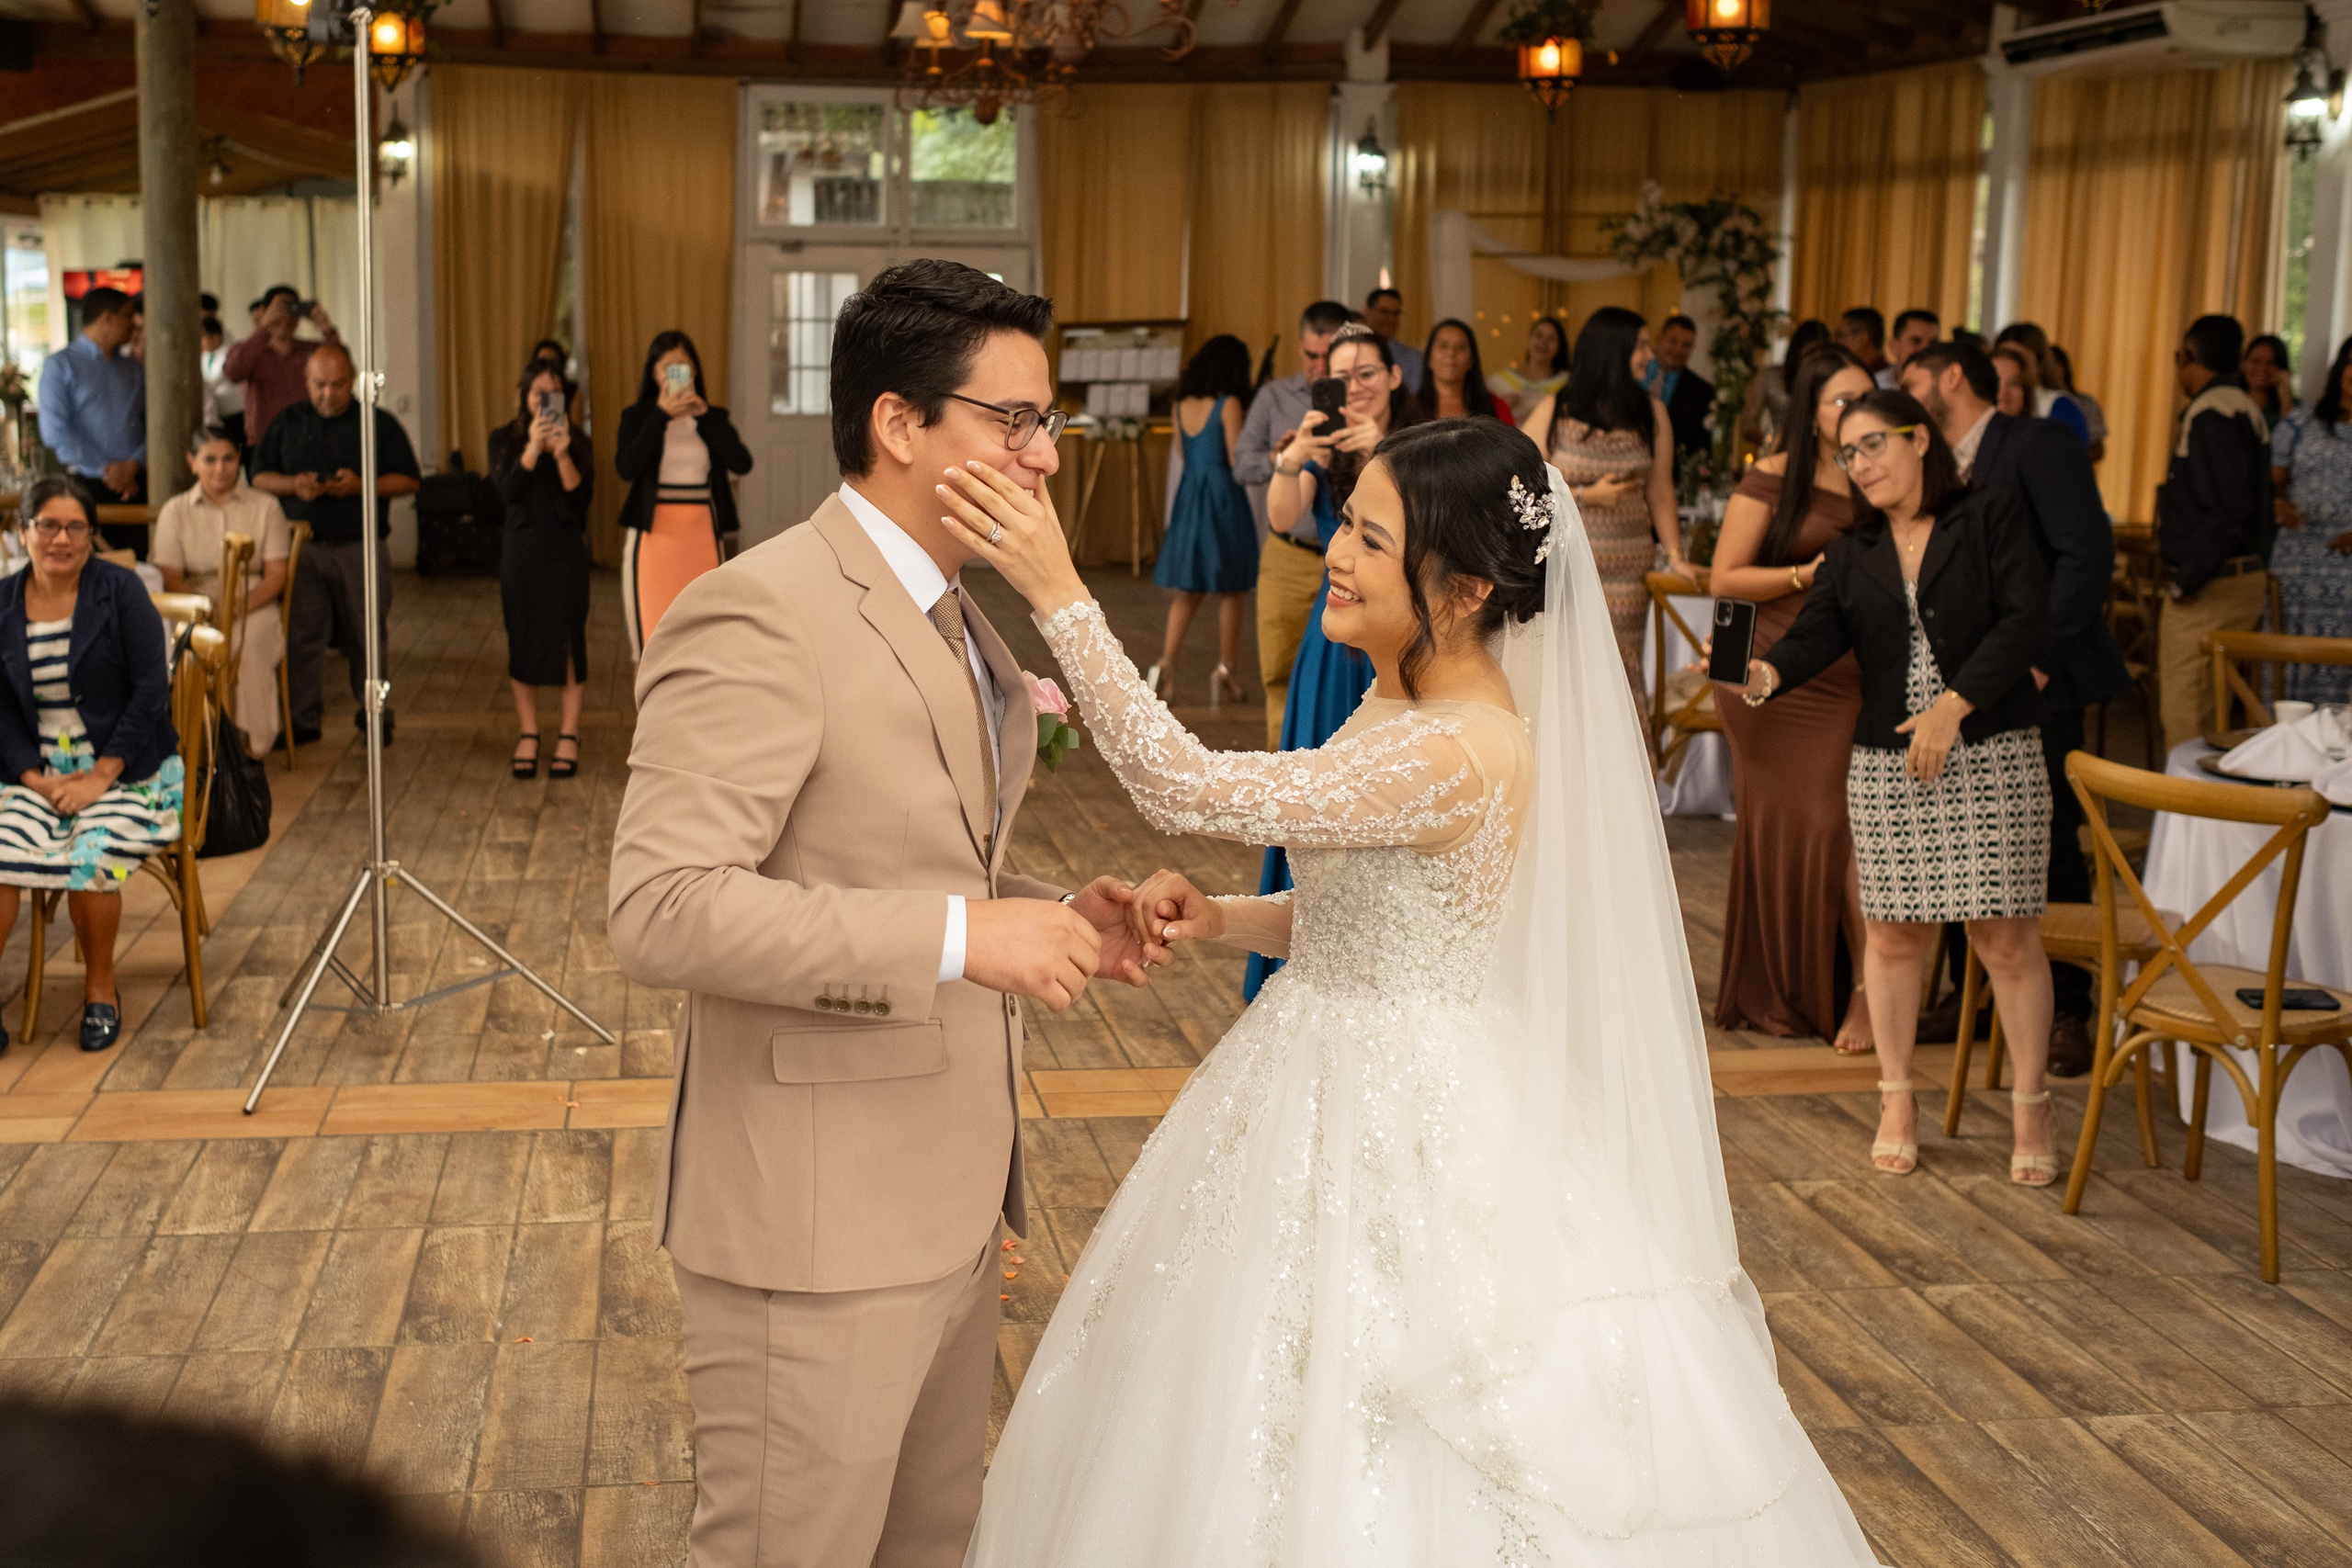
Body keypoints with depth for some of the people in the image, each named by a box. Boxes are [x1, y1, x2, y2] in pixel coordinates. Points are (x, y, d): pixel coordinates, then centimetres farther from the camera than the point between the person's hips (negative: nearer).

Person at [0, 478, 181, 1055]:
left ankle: (100, 986, -3)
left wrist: (101, 775, -14)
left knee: (91, 857, -28)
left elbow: (151, 691, -7)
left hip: (124, 767, -3)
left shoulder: (121, 590, -3)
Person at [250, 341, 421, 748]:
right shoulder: (287, 423, 12)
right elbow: (258, 476, 12)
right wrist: (293, 485, -9)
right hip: (301, 547, 2)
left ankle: (372, 712, 15)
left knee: (367, 636, 1)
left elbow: (409, 480, 3)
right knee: (300, 635, -1)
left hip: (361, 548, -2)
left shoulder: (379, 423, 6)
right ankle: (303, 718, 8)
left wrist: (361, 485, -14)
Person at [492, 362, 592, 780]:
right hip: (521, 548, 0)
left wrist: (562, 454, -20)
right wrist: (533, 448, -21)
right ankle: (527, 734, 12)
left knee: (569, 639, -2)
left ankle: (569, 735, 6)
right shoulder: (505, 439, 3)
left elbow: (582, 496, -7)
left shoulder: (576, 440, 3)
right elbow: (508, 492, -12)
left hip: (566, 549, 0)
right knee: (522, 640, 3)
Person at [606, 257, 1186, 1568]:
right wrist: (958, 937, -29)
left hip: (951, 1201, 9)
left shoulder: (955, 615, 12)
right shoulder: (762, 615, -19)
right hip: (815, 1223, -9)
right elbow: (661, 910, -27)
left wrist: (1054, 917, 1)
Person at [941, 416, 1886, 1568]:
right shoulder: (1399, 705, 4)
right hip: (1339, 1093, 9)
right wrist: (1220, 920, -2)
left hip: (1405, 1136, -9)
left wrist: (1059, 595, -30)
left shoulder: (1454, 760, -27)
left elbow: (1185, 788, -32)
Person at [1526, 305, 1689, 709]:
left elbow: (1660, 491, 9)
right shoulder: (1554, 412, 0)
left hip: (1626, 569, 2)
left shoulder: (1652, 413, 7)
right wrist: (1585, 496, -11)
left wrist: (1675, 554, -1)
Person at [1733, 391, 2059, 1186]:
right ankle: (1897, 1100, 20)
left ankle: (2032, 1106, 12)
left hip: (1993, 756, -3)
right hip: (1886, 764, 3)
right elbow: (1816, 636, -4)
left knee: (2006, 934, -2)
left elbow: (2025, 622, -8)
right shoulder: (1852, 557, 12)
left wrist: (1953, 707, -17)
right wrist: (1766, 672, -27)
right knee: (1894, 932, 6)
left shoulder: (1992, 518, 2)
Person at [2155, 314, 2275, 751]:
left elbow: (2225, 511, -23)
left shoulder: (2210, 413, -15)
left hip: (2209, 588, -10)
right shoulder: (2244, 409, 17)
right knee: (2210, 713, 15)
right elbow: (2260, 507, 20)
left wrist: (2186, 580, -17)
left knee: (2185, 717, -8)